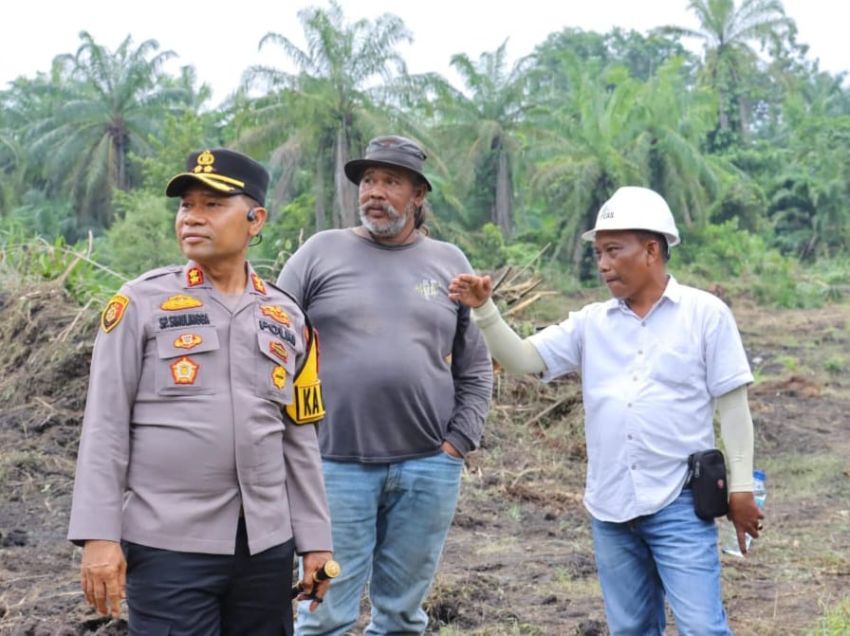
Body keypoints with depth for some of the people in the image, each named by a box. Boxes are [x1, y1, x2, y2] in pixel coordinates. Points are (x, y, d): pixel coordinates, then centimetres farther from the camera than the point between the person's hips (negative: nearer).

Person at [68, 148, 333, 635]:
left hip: (267, 544, 4)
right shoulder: (142, 303, -1)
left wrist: (315, 540, 9)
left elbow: (300, 438, 12)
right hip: (168, 543, -3)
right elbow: (106, 426, -4)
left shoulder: (287, 317, 9)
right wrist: (99, 535, -10)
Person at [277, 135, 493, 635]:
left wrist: (459, 442, 1)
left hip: (428, 467, 2)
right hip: (335, 463, -2)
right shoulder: (321, 253, 3)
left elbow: (476, 368, 11)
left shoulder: (451, 264, 9)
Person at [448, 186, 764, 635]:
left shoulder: (705, 313, -2)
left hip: (679, 504, -4)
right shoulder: (591, 323, 7)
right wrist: (483, 309, -12)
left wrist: (741, 487, -3)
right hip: (610, 507, 4)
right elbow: (522, 360, 3)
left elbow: (732, 404, -2)